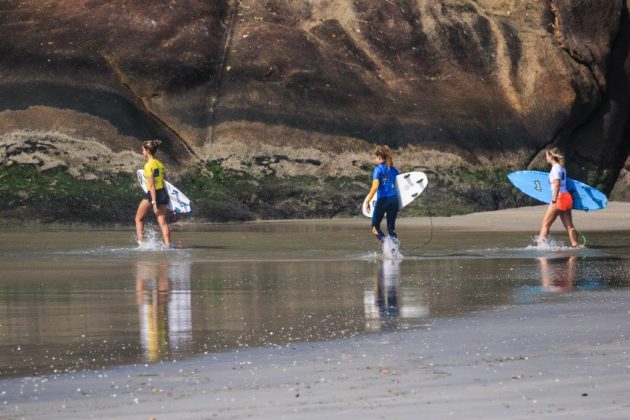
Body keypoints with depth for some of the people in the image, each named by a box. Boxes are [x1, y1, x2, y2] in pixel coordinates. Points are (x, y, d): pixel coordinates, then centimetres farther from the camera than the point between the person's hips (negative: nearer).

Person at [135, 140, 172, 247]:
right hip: (163, 193, 6)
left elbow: (152, 185, -17)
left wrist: (154, 202, -20)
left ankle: (140, 241, 6)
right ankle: (167, 244, -10)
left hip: (152, 194, -6)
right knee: (162, 222, 1)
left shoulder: (148, 165, -11)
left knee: (139, 219, 12)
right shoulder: (160, 164, 11)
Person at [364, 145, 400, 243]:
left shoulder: (378, 169, -8)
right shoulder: (394, 169, 9)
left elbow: (375, 187, -18)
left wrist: (367, 201, -15)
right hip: (394, 200, 5)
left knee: (375, 226, 6)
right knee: (391, 228, 11)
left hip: (382, 200, -5)